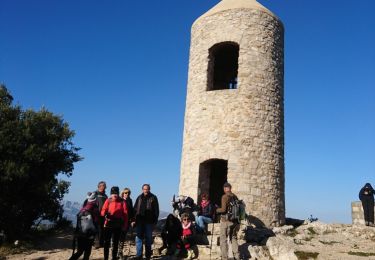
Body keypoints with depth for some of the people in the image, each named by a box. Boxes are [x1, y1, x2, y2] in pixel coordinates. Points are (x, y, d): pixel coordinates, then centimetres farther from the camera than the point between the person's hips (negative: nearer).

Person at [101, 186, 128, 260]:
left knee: (115, 243, 9)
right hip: (108, 224, 1)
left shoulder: (122, 202, -2)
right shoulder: (108, 201, 0)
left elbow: (125, 214, -3)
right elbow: (103, 211, -4)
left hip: (118, 225, 0)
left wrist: (125, 225, -7)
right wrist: (105, 213, -28)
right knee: (106, 242, 4)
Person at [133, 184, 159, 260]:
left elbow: (156, 210, -1)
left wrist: (155, 220, -7)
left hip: (149, 221, -2)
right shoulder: (139, 198, 9)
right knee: (139, 238, 2)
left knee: (148, 238, 7)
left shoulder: (153, 198, 1)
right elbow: (135, 209, 8)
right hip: (139, 221, 2)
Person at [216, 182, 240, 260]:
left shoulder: (225, 197, -13)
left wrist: (217, 210, 0)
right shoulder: (235, 197, 4)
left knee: (223, 239, 3)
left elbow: (223, 209, -20)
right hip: (235, 221, 6)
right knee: (233, 238, 18)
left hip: (225, 221, -6)